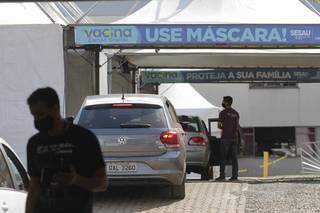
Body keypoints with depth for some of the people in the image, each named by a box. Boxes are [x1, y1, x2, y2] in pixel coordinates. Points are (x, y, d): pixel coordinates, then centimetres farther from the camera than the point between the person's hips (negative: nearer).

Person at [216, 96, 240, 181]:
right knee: (234, 157, 4)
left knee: (223, 157, -3)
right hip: (234, 137, 6)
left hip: (225, 137, -6)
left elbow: (219, 126, -7)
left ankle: (222, 175, -7)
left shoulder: (223, 113, -7)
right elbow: (237, 126, 16)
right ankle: (235, 176, 1)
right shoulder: (236, 113, 12)